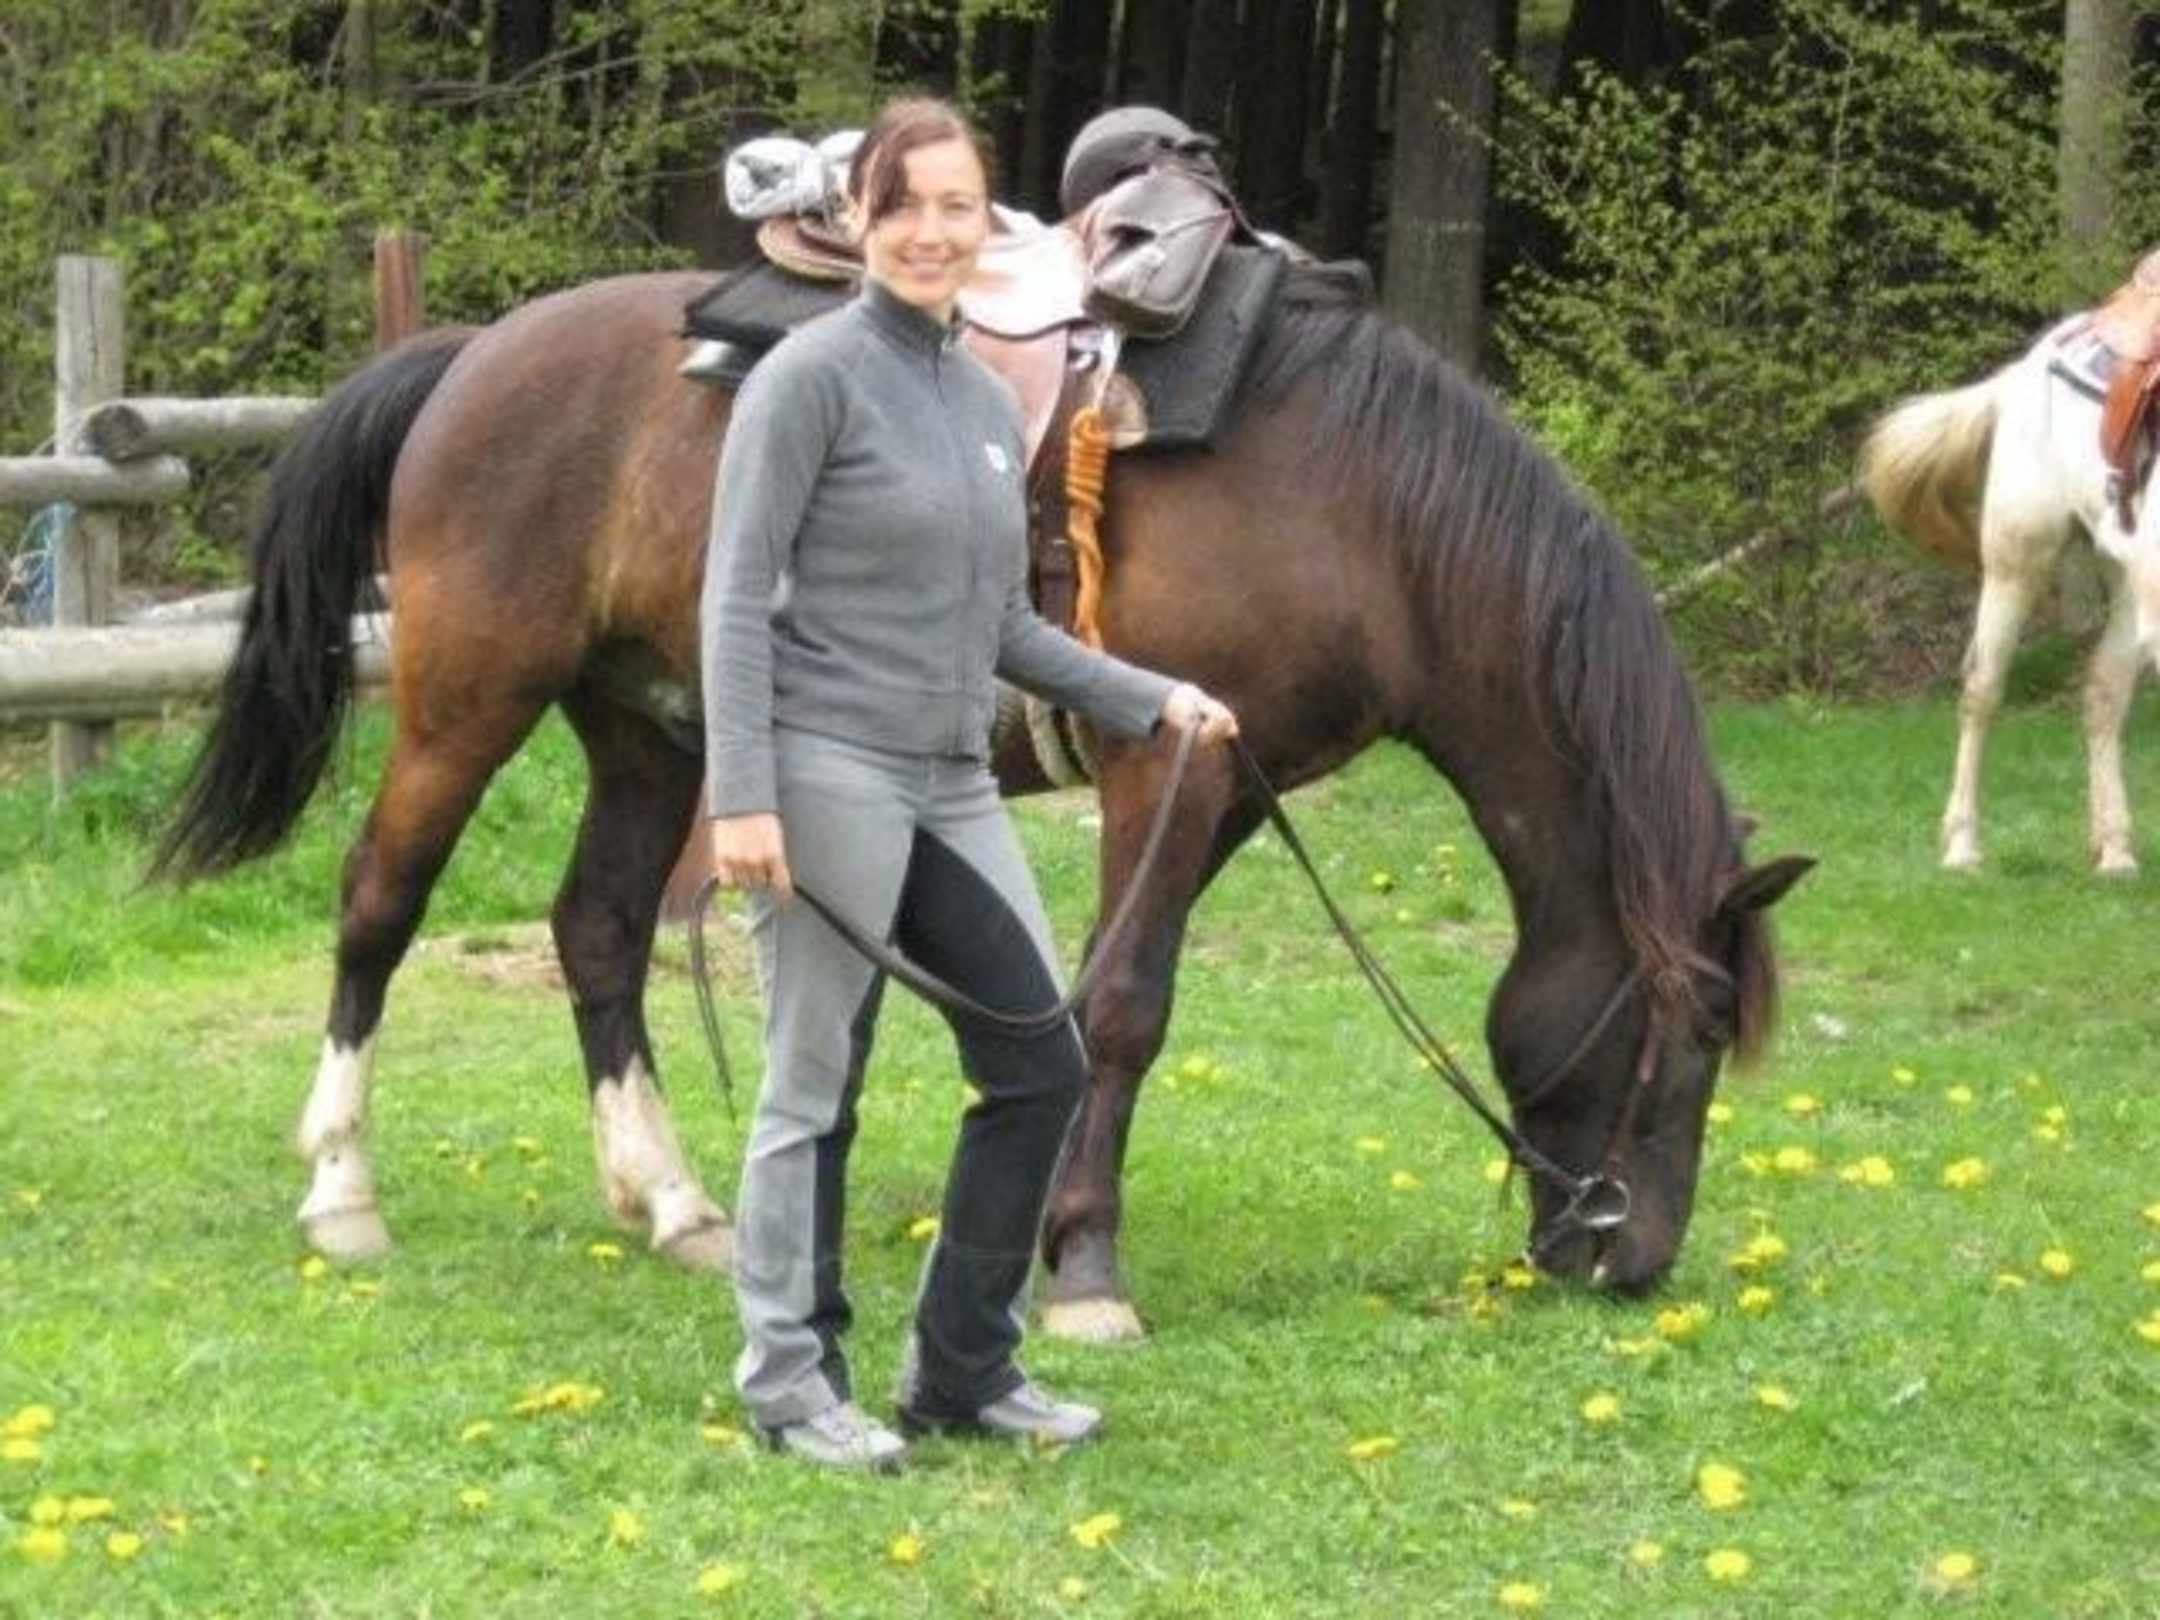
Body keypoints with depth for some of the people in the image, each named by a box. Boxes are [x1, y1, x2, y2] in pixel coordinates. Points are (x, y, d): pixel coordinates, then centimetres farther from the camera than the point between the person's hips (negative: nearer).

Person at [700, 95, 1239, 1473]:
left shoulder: (990, 403, 14)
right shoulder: (813, 376, -8)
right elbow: (739, 597, -12)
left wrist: (1150, 699, 13)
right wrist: (741, 797, -19)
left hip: (954, 788, 8)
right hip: (829, 775, -8)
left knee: (1042, 1065, 7)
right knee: (816, 1090, -1)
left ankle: (965, 1368, 17)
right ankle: (792, 1380, 10)